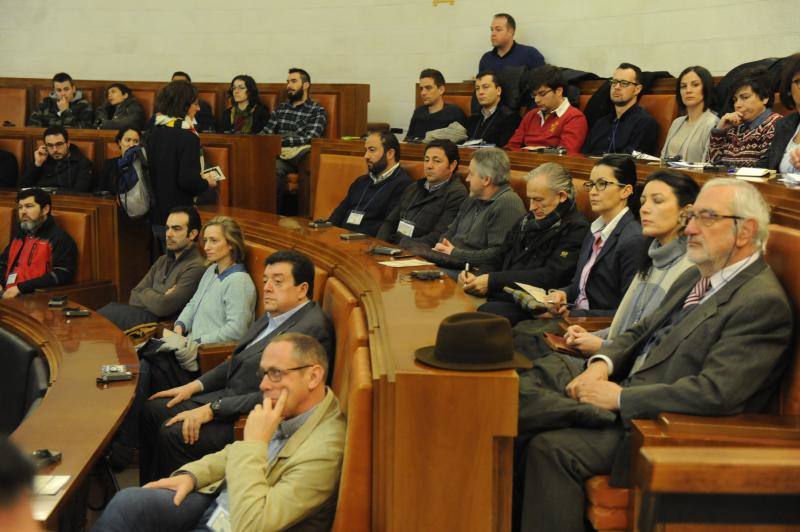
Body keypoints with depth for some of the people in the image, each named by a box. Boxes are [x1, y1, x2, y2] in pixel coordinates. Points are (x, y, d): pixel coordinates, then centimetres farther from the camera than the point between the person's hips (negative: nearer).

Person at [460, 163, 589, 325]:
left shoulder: (576, 228, -3)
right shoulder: (528, 220, 21)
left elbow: (551, 277, -13)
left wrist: (493, 281, -16)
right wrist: (477, 278, -1)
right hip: (499, 297, 7)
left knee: (487, 312, -36)